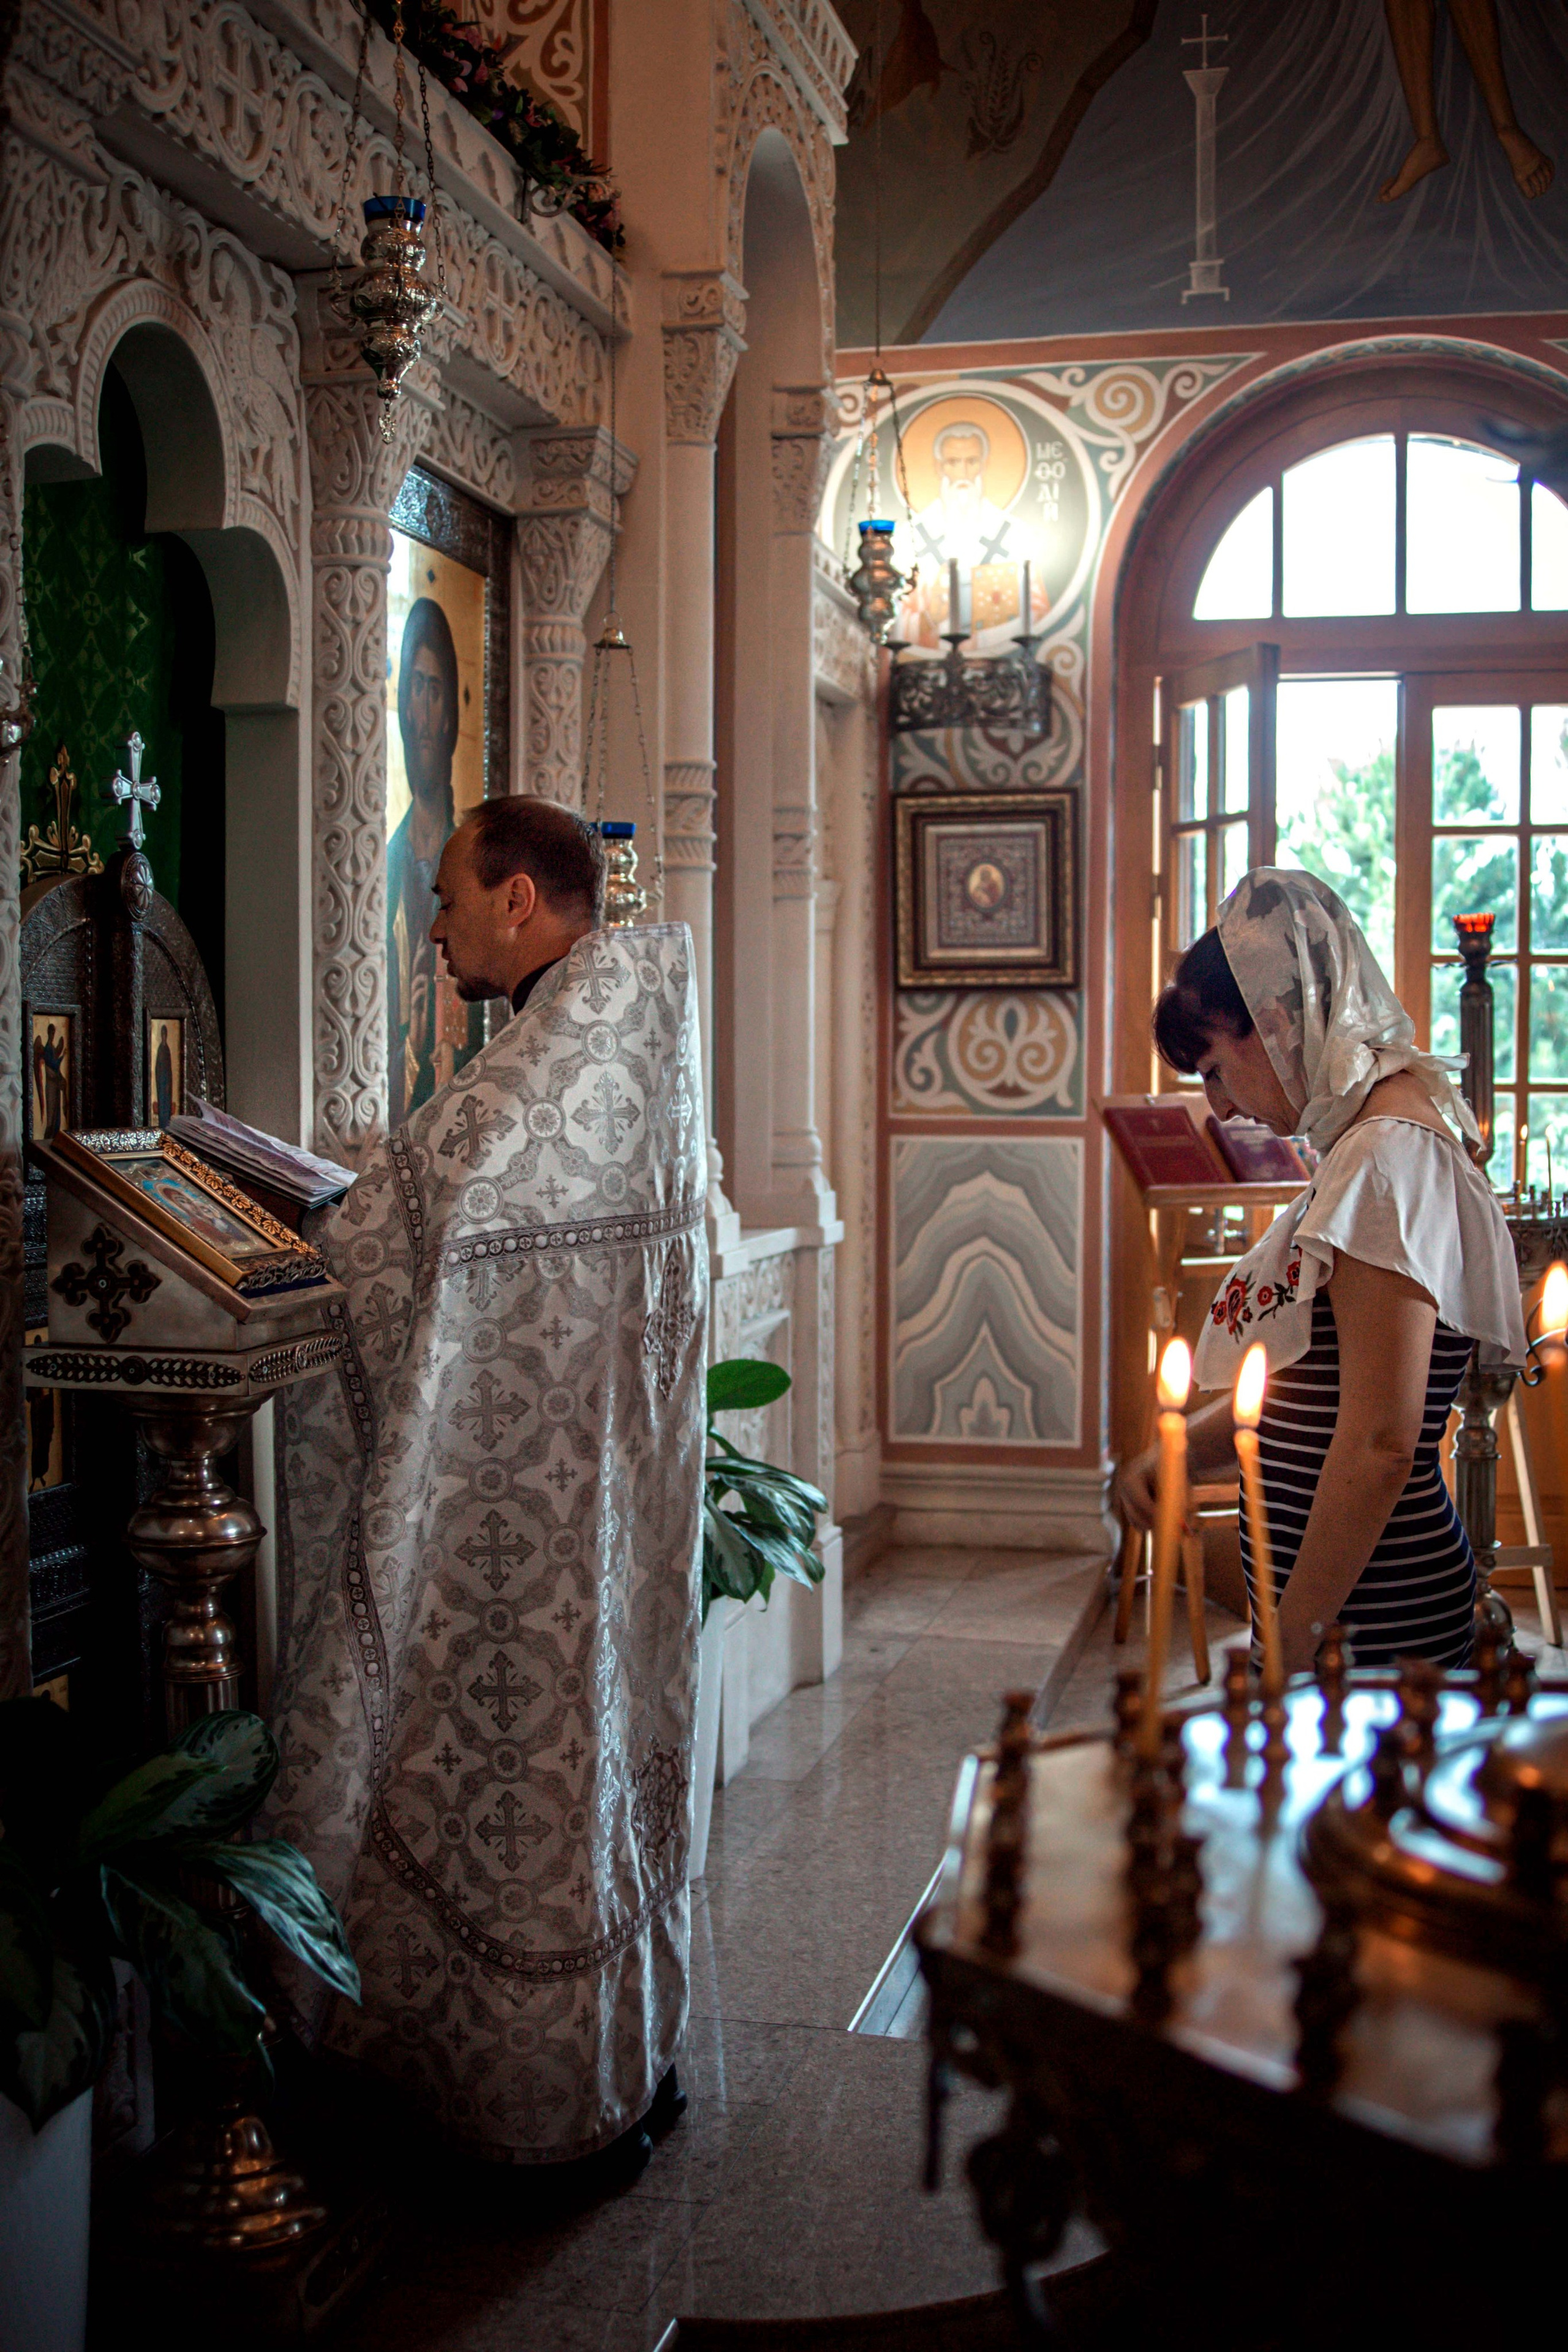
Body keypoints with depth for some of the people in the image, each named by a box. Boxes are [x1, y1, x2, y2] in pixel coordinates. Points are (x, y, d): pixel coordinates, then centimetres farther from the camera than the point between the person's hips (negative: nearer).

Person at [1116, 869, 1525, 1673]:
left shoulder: (1389, 1159, -16)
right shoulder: (1362, 1144, 14)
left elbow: (1379, 1445, -22)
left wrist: (1290, 1651, -18)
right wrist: (1181, 1452, 5)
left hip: (1371, 1627, -9)